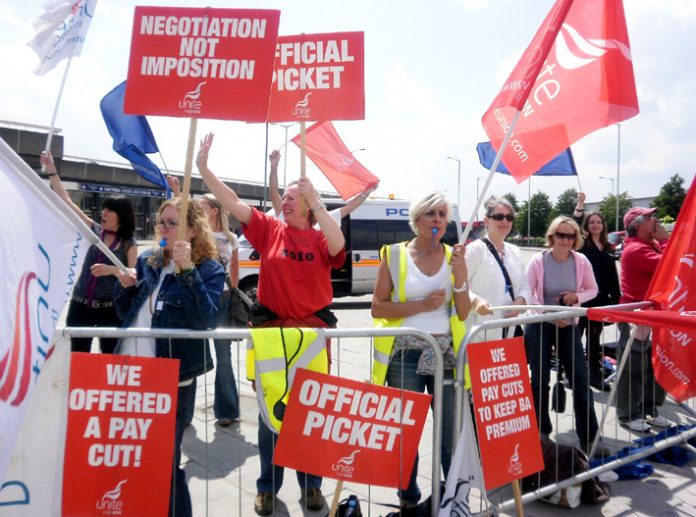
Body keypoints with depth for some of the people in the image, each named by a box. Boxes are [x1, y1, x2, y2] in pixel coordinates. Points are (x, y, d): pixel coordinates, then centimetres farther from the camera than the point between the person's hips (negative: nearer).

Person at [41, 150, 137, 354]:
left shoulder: (129, 244, -4)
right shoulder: (94, 230, 4)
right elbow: (66, 201, 5)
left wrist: (112, 270, -27)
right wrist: (51, 170, 3)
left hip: (110, 308, -3)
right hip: (80, 305, 3)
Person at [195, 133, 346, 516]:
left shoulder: (320, 238, -2)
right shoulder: (269, 229, 1)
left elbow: (337, 246, -25)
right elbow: (231, 202, -6)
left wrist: (315, 201, -24)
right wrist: (203, 168, -14)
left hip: (313, 329, -1)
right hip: (271, 327, 1)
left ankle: (311, 485, 30)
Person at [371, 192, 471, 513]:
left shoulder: (454, 256, 5)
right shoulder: (395, 254, -1)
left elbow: (463, 313, 1)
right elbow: (378, 308, -5)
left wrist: (459, 272, -12)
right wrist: (421, 305, -14)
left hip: (445, 353, 2)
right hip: (405, 354, -1)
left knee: (452, 431, 5)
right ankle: (409, 499, 28)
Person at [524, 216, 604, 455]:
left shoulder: (581, 261, -7)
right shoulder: (538, 260, -12)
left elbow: (592, 290, 6)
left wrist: (576, 297, -15)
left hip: (568, 326, 2)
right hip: (539, 325, -2)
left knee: (581, 380, 1)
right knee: (540, 381, 5)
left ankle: (589, 438, 15)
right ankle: (541, 434, 23)